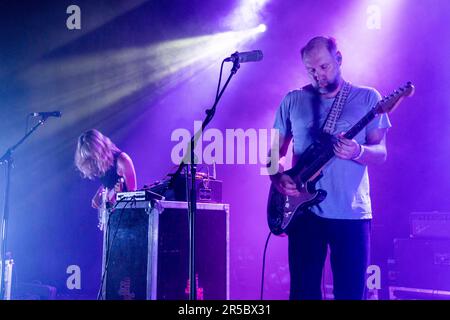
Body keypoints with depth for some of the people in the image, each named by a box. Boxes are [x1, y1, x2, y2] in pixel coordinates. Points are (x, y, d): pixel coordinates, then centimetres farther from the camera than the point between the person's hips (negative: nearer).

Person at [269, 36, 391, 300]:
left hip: (352, 213, -1)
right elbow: (275, 151, 12)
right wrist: (278, 178, -8)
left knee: (350, 292, 3)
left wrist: (358, 152, -21)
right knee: (303, 290, 6)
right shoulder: (293, 100, 8)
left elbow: (381, 153, 0)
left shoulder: (368, 98, 4)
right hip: (305, 211, 1)